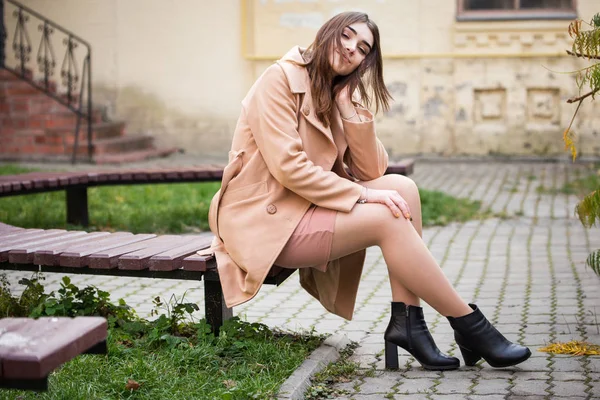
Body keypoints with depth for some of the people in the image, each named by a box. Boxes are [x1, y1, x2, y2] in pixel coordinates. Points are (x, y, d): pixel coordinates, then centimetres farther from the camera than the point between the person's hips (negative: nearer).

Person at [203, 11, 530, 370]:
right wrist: (362, 196, -22)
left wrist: (352, 110, -7)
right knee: (387, 219, -23)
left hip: (306, 204, 8)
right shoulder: (281, 79, -10)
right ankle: (469, 325, -13)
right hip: (265, 218, -8)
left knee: (404, 187, -12)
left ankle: (407, 321, -19)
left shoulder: (340, 95, 14)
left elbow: (372, 172, 4)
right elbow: (288, 167, -21)